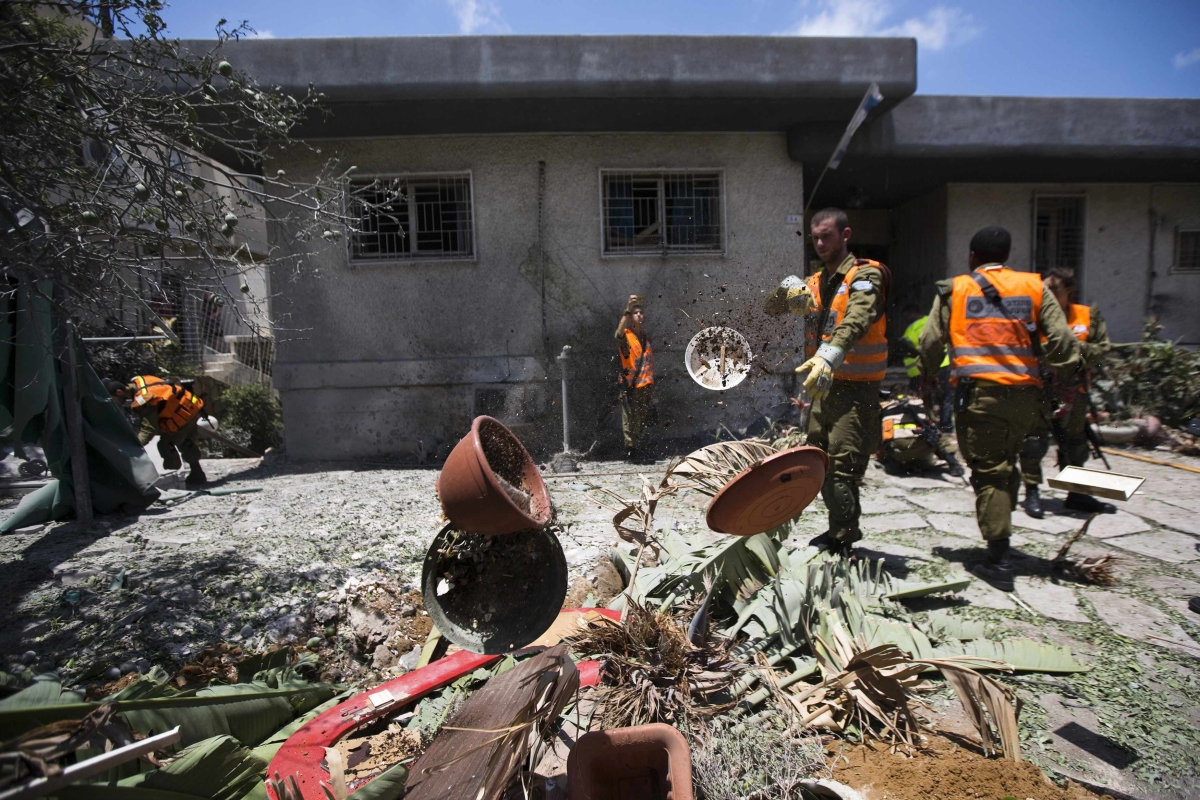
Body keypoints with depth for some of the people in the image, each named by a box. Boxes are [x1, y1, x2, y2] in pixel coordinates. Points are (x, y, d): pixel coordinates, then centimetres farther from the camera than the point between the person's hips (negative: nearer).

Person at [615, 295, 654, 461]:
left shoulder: (646, 337, 15)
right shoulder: (626, 335, -4)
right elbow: (619, 333, -31)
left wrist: (652, 388, 20)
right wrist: (627, 311, -36)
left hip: (645, 386, 6)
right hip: (630, 386, -6)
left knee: (641, 421, 10)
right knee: (629, 421, -6)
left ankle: (636, 449, 20)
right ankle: (629, 451, 1)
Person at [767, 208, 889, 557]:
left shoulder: (865, 276, -10)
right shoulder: (816, 283, 14)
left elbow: (856, 321, -28)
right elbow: (773, 308, 13)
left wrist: (829, 356, -46)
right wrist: (788, 290, -10)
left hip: (856, 389, -8)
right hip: (823, 385, 8)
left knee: (842, 467, -11)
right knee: (820, 461, 15)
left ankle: (842, 544, 0)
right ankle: (843, 529, 33)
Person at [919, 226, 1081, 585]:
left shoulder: (953, 289, 6)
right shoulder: (1035, 287, 12)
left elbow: (930, 342, 4)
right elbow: (1062, 340, 5)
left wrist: (928, 376, 19)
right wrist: (1066, 379, 14)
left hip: (978, 391, -3)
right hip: (1025, 393, 4)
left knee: (988, 471, 1)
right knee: (1006, 463, 20)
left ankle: (999, 559, 0)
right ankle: (999, 538, 28)